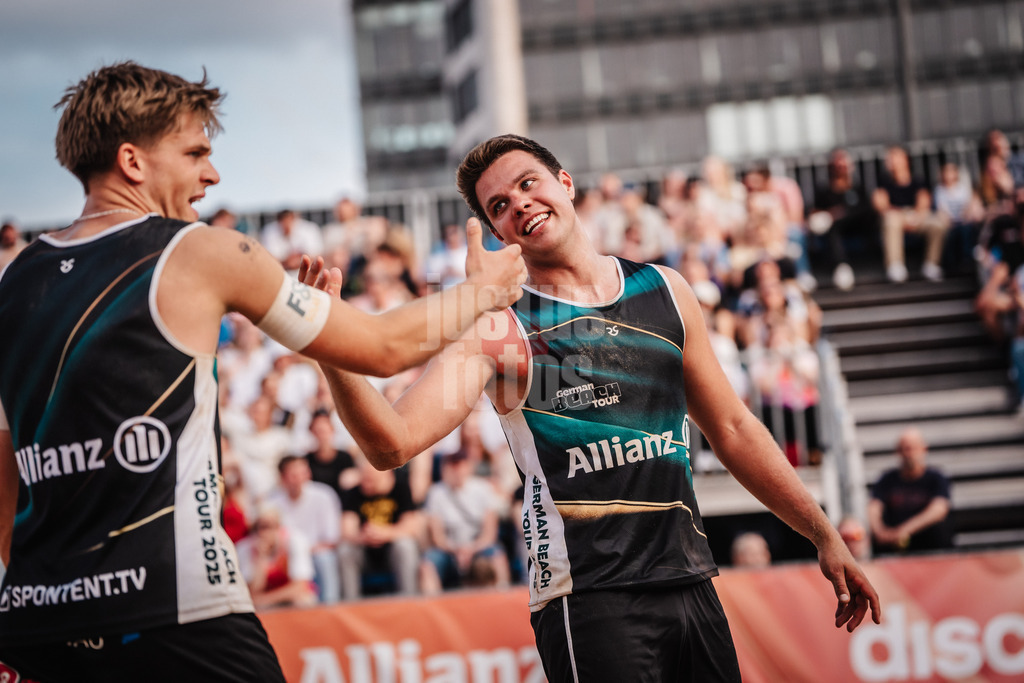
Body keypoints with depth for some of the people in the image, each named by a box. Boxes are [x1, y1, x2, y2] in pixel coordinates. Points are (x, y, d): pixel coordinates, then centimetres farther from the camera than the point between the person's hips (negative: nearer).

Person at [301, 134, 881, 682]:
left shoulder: (665, 291, 11)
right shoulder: (496, 327, -5)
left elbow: (732, 429, 19)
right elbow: (392, 443, -17)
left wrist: (824, 535, 19)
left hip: (688, 582, 5)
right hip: (589, 601, -5)